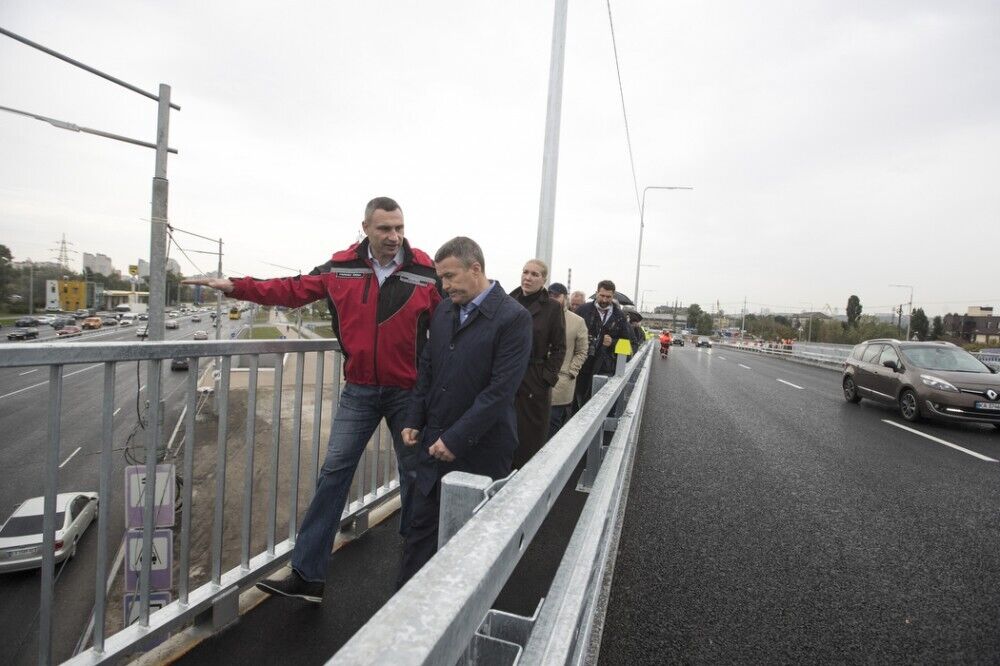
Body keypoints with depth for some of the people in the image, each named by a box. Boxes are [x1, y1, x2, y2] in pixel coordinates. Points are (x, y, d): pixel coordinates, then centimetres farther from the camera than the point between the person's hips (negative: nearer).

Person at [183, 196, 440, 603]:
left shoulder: (427, 273, -11)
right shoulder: (341, 268, -3)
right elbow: (294, 290, 6)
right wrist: (235, 287, 0)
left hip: (409, 392, -1)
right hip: (359, 391, 2)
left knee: (415, 475, 13)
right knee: (334, 473, 2)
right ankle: (307, 575, 13)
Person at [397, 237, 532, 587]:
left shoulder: (513, 318, -15)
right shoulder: (444, 310, 6)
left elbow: (501, 389, -20)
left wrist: (457, 439, -19)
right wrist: (414, 421, 7)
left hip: (479, 449, -5)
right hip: (435, 441, 6)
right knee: (421, 525, 14)